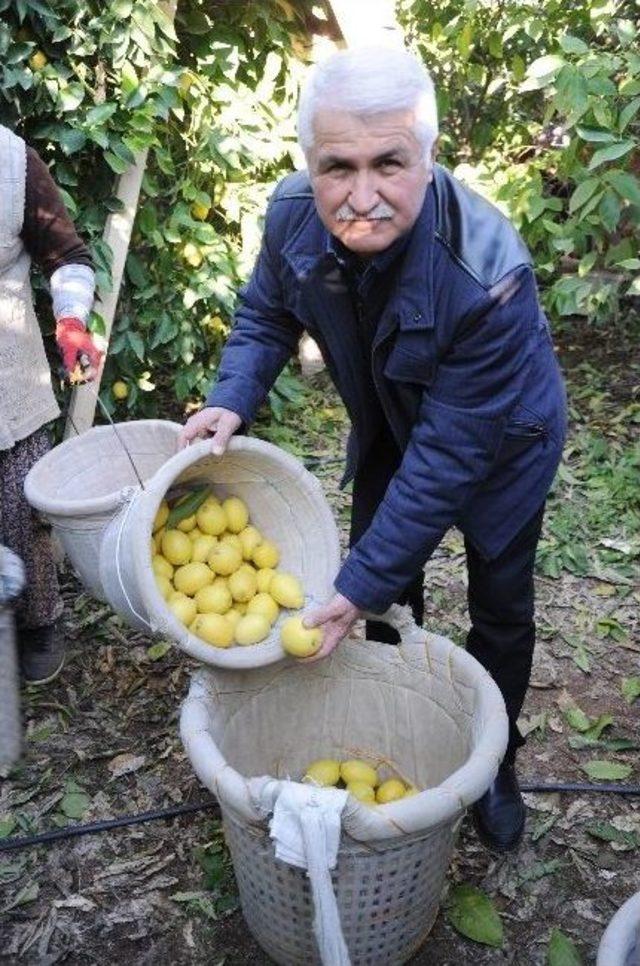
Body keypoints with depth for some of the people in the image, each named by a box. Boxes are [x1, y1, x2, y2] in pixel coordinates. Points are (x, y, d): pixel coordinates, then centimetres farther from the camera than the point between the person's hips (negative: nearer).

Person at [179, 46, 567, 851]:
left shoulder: (488, 276, -41)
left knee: (500, 610, 11)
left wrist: (361, 586, -34)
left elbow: (450, 453, -36)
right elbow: (266, 314, -5)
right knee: (387, 591, 16)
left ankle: (493, 764, 37)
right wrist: (231, 401, -25)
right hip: (387, 428, 4)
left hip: (498, 440, -4)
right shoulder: (294, 214, -25)